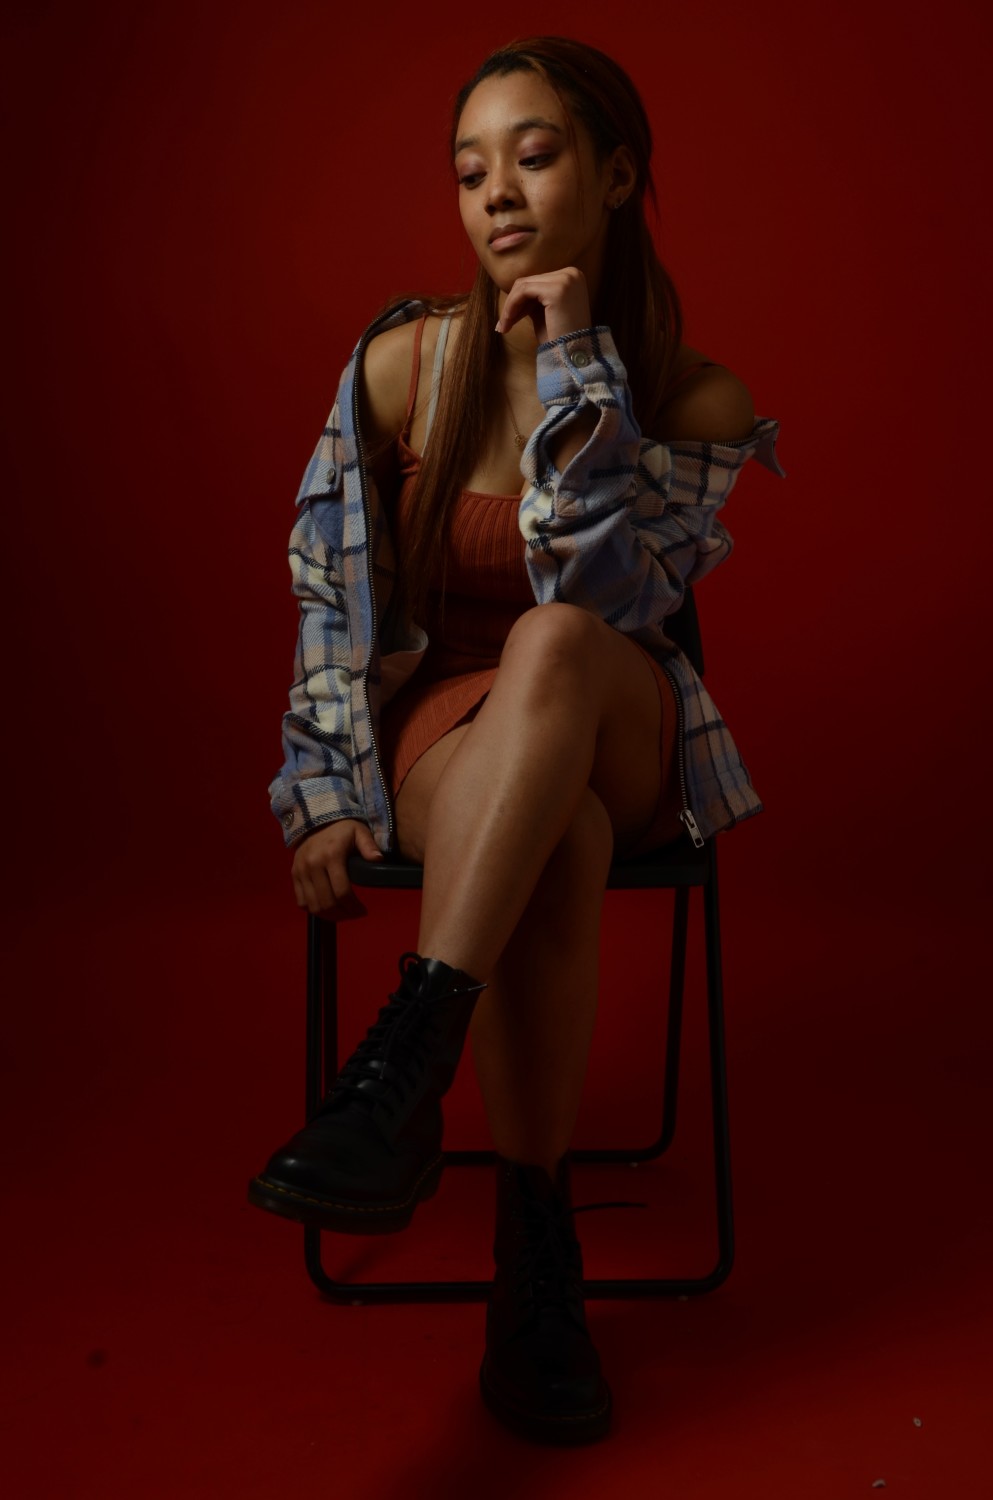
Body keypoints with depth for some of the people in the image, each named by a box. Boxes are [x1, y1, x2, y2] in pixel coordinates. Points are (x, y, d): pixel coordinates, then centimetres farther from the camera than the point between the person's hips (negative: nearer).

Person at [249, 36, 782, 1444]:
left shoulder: (697, 398, -5)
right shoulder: (405, 361, -3)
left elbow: (601, 597, -18)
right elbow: (335, 596, 1)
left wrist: (578, 366, -20)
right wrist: (335, 797, -6)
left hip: (618, 733, 0)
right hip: (448, 728, 1)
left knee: (556, 641, -38)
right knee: (555, 837, -37)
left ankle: (407, 1064, -41)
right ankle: (536, 1244, -28)